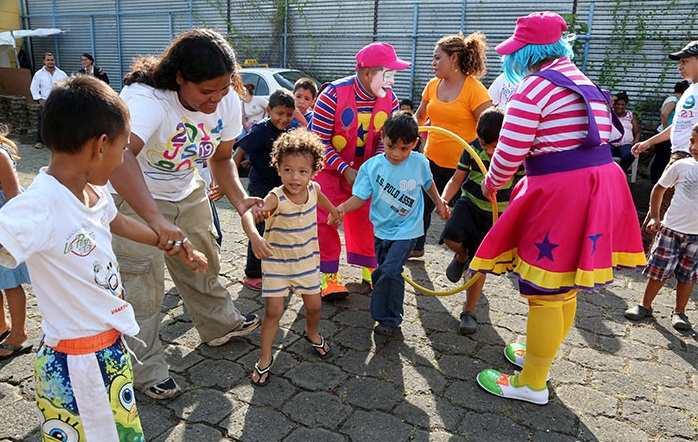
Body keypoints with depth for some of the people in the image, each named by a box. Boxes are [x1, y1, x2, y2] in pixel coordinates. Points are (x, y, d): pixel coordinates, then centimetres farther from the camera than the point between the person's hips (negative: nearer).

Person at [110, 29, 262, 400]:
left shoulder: (228, 102, -15)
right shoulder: (148, 99, -37)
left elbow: (220, 158, -1)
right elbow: (119, 155, -55)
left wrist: (240, 199, -18)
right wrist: (157, 221, -65)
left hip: (187, 194, 6)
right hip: (136, 200, -6)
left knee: (203, 264, 19)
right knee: (143, 285, 0)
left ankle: (220, 325, 45)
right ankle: (146, 370, 20)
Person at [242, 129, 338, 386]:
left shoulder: (313, 189, -11)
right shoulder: (276, 198, -28)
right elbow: (248, 215, -43)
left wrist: (333, 210, 34)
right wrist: (254, 237, -63)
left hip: (307, 261, 5)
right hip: (276, 262, -4)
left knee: (314, 305, 16)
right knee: (273, 311, -4)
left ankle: (312, 334, 49)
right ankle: (265, 358, 18)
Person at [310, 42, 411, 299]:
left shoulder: (390, 100, -11)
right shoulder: (333, 95, -24)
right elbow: (318, 142, -20)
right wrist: (345, 170, -23)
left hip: (365, 167, 4)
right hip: (329, 165, -3)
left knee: (366, 216, 6)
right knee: (325, 218, -8)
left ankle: (369, 267, 25)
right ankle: (329, 275, 6)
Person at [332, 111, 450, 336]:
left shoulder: (420, 163, -9)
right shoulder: (371, 166, -11)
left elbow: (428, 184, 12)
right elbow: (360, 196, -13)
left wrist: (439, 203, 19)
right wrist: (343, 207, -30)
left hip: (407, 230, -3)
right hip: (382, 229, 3)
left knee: (390, 271, -14)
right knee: (382, 272, 16)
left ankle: (389, 319, 3)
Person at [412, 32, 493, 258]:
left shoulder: (474, 89, -14)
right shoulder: (432, 85, 4)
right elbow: (420, 116, 18)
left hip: (462, 165, -6)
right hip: (432, 161, 6)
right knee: (422, 206, 18)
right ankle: (416, 246, 41)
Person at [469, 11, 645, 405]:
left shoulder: (533, 88, -11)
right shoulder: (582, 81, 17)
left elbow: (509, 154, -14)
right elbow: (600, 136, 21)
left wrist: (491, 185, 6)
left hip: (560, 192, -9)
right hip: (601, 181, 10)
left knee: (545, 291, 2)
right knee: (564, 286, 21)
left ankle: (532, 384, 16)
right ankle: (539, 354, 40)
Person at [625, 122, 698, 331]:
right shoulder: (681, 165, -5)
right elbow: (659, 188, 7)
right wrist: (654, 217, 2)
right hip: (671, 228, 0)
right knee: (659, 270, 6)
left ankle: (679, 312, 25)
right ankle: (645, 306, 21)